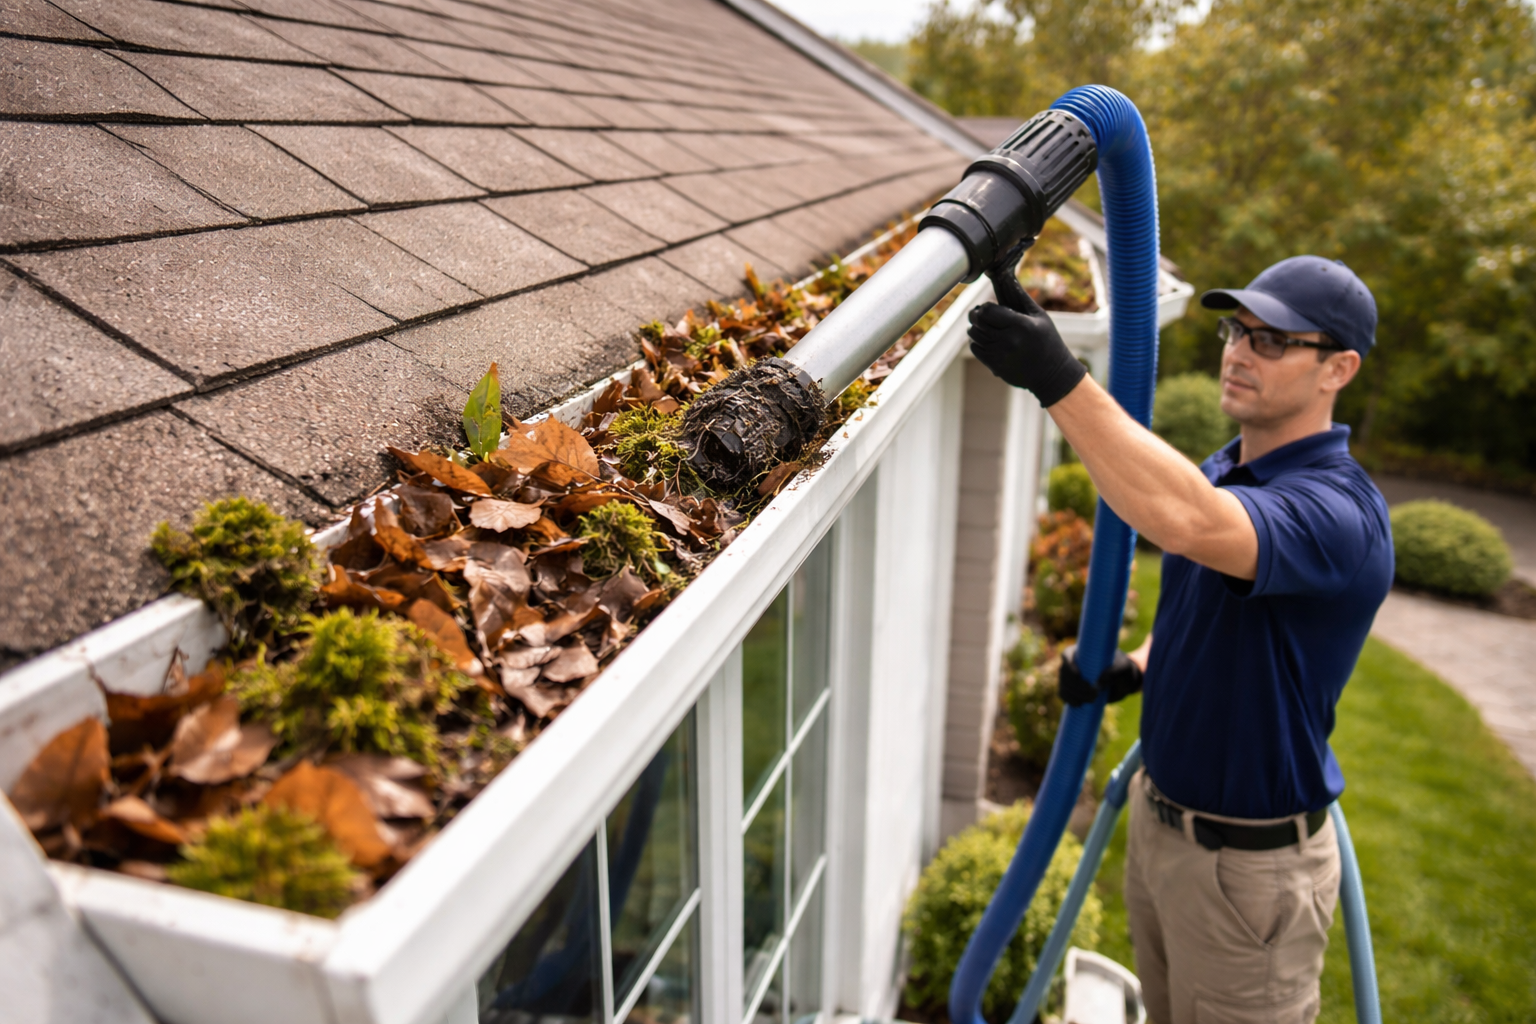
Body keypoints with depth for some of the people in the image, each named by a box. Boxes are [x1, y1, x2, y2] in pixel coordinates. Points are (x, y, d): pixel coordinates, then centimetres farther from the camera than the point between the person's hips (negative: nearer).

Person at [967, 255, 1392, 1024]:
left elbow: (1185, 522, -48)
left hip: (1250, 865, -8)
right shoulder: (1220, 472, 2)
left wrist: (1060, 381, -49)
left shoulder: (1336, 512, -27)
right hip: (1158, 816, 8)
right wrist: (1135, 667, -1)